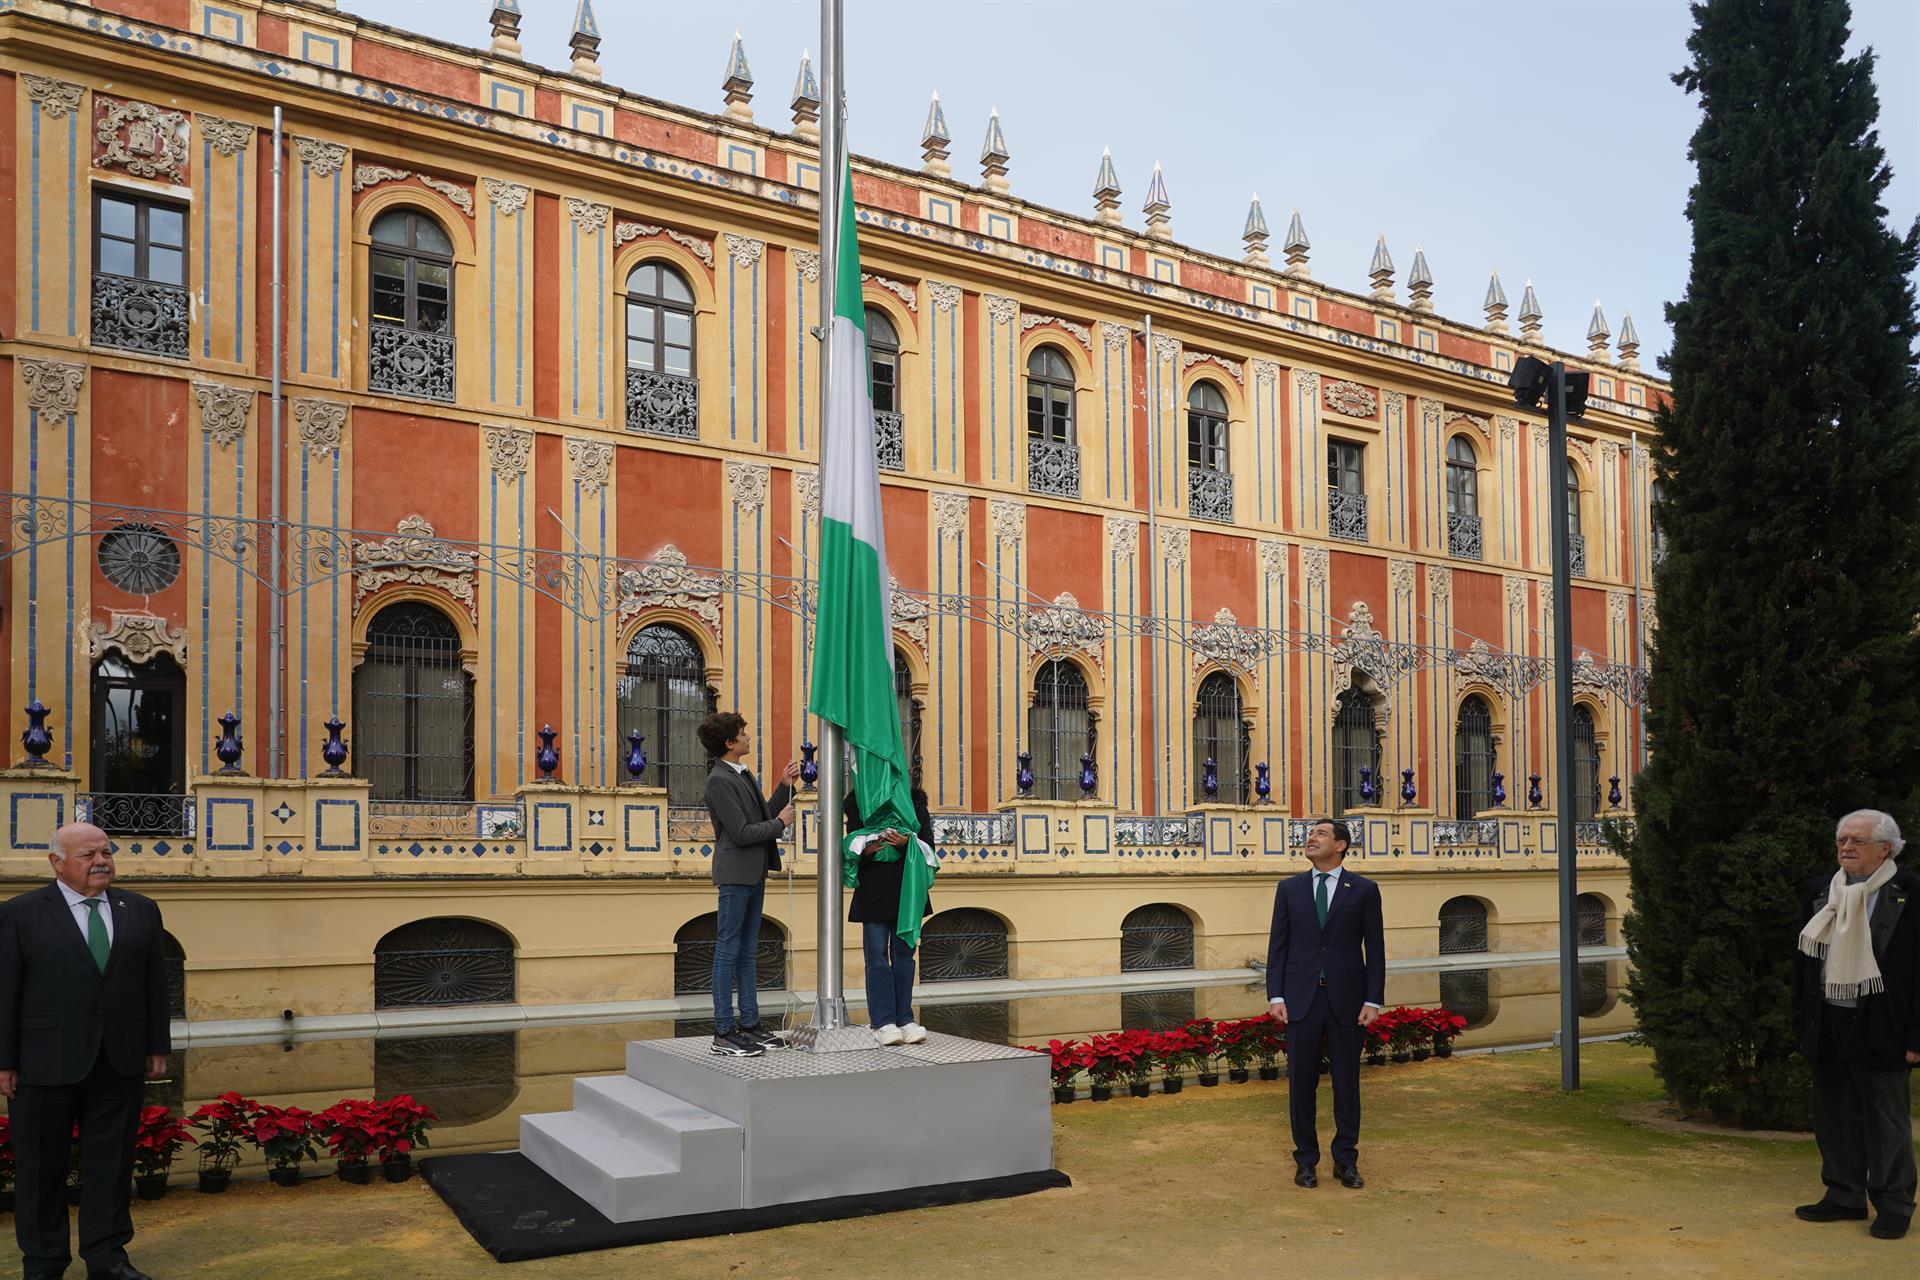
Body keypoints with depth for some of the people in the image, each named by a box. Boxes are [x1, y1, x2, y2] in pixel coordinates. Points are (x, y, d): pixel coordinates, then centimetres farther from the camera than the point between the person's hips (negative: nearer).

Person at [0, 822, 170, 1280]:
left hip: (120, 1064, 3)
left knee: (112, 1164, 8)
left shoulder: (141, 911, 8)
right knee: (41, 1168, 9)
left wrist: (157, 1047, 8)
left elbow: (155, 984, 10)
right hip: (46, 1065, -3)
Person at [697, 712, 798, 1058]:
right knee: (728, 951, -4)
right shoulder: (719, 781, -15)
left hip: (754, 873, 9)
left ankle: (749, 1023, 18)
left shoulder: (744, 775, 14)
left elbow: (764, 814, 13)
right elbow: (742, 833, -19)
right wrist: (780, 824, -8)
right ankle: (724, 1032, -1)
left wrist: (785, 786, 7)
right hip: (735, 873, -9)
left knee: (747, 952, 12)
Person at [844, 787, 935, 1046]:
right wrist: (866, 851, -21)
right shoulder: (858, 804, 4)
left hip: (907, 891, 2)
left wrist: (906, 843, -19)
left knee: (903, 954, 5)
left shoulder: (916, 803, 7)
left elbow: (928, 846, 1)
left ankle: (905, 1020, 10)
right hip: (873, 893, -1)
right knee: (877, 955, -2)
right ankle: (883, 1022, 1)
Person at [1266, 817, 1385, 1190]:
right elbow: (1278, 946, 5)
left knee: (1347, 1082, 6)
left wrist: (1373, 1000, -5)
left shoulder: (1364, 890, 3)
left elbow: (1375, 949, 2)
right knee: (1301, 1083, 5)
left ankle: (1346, 1161, 19)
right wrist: (1275, 996, -3)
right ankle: (1306, 1160, 17)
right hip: (1301, 999, 1)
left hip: (1346, 1000, -1)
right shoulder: (1289, 888, 7)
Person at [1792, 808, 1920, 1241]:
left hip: (1879, 1027, -6)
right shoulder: (1821, 892, 9)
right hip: (1830, 1026, 6)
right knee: (1835, 1116, 12)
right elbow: (1804, 960, 13)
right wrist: (1802, 1021, 10)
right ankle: (1845, 1196, 23)